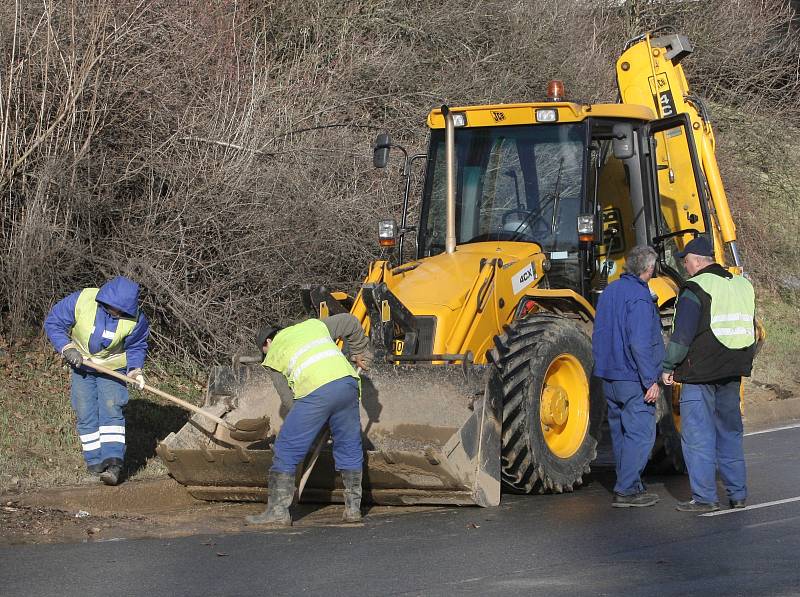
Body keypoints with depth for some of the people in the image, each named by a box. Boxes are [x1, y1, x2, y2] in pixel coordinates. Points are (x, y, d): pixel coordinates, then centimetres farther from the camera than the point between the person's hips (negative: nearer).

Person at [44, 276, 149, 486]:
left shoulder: (135, 319, -21)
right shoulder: (80, 301, -25)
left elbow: (136, 347, -3)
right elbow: (53, 323, -13)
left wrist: (135, 369, -19)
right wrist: (67, 348, -23)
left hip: (113, 368, -1)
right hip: (82, 367, 1)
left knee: (111, 411, -16)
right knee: (86, 414, -1)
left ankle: (113, 463, -23)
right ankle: (95, 462, 9)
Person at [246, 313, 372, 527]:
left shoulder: (273, 355, 21)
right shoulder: (314, 325, 32)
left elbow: (288, 393, 18)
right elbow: (350, 322, 39)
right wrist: (361, 353, 51)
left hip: (315, 392, -4)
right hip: (347, 381, 4)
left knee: (286, 451, 5)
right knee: (349, 447, 18)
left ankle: (278, 511, 4)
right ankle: (353, 508, 19)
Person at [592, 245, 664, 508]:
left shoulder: (609, 292, 11)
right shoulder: (639, 296, -17)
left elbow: (598, 336, 17)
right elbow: (640, 343, -23)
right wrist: (650, 380, -21)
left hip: (609, 378, 9)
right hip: (633, 378, -9)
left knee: (620, 432, 15)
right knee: (640, 433, -5)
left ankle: (630, 486, 22)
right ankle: (626, 490, -9)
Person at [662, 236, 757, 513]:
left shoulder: (695, 289, -11)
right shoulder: (743, 286, 12)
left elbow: (682, 334, -16)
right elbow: (751, 330, 19)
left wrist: (668, 366, -7)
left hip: (700, 373, -7)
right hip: (732, 374, 7)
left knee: (697, 435, -3)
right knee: (729, 430, 16)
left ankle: (704, 497, -5)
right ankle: (738, 493, 18)